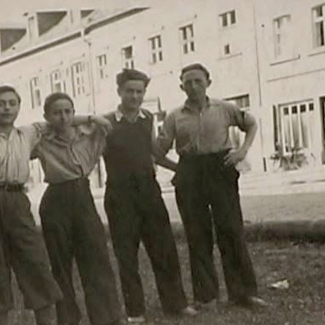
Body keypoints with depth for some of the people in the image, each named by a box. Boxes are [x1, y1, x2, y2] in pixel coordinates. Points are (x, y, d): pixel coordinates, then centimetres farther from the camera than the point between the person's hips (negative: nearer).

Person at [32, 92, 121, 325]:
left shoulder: (90, 134, 1)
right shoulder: (41, 142, -5)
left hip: (84, 197, 2)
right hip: (56, 202, -2)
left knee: (98, 260, -2)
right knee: (60, 264, 8)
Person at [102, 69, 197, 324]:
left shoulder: (148, 119, 6)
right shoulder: (106, 123, -6)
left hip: (149, 189, 4)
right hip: (120, 194, -3)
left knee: (164, 247, 8)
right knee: (127, 253, 5)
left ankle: (175, 302, 21)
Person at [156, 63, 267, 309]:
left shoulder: (223, 108, 4)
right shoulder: (175, 117, 5)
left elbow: (251, 124, 15)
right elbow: (159, 150, 4)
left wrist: (243, 150, 2)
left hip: (221, 170, -1)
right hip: (189, 175, 1)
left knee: (231, 230, 0)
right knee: (197, 234, 6)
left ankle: (243, 291, 9)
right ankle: (205, 294, 16)